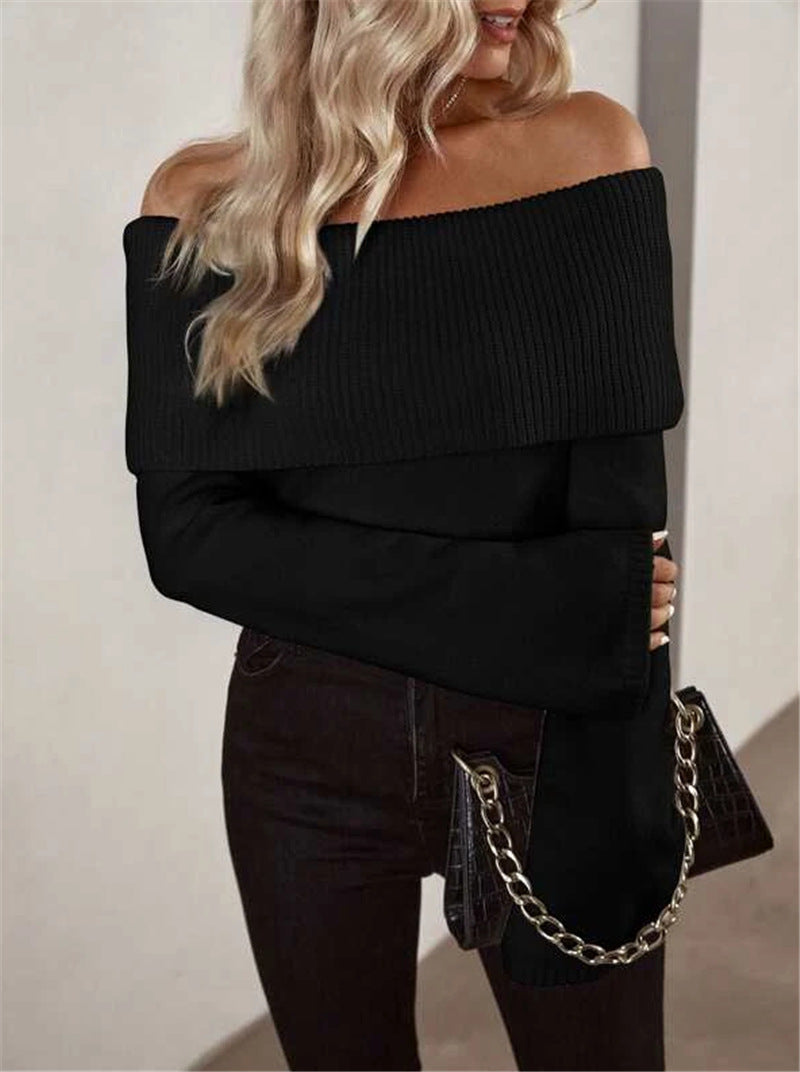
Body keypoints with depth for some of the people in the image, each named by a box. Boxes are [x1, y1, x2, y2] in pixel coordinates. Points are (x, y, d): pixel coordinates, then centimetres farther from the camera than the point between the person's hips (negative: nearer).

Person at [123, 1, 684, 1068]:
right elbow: (186, 535, -11)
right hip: (307, 760, 1)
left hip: (551, 747, 0)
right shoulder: (207, 201, -5)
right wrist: (533, 609, -18)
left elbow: (622, 519, -12)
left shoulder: (586, 149, -7)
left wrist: (601, 847, -17)